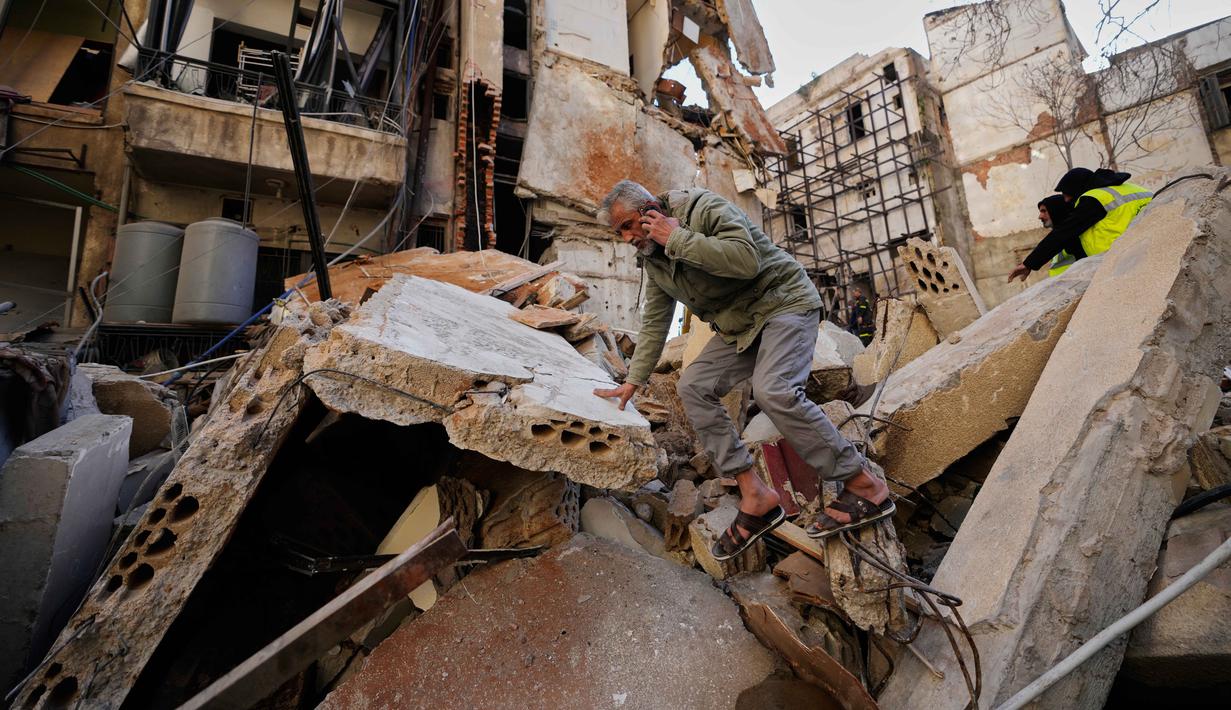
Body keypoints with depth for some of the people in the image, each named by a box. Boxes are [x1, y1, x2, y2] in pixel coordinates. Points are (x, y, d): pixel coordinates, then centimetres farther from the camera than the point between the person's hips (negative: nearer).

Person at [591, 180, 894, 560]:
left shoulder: (705, 208, -16)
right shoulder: (653, 260, 7)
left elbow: (746, 260, -31)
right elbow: (654, 324, 12)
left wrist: (677, 237, -26)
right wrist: (633, 381, 8)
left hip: (783, 300, -7)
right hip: (737, 326, 8)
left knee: (773, 390, -29)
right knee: (693, 386, -10)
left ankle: (864, 486, -11)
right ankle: (754, 494, -9)